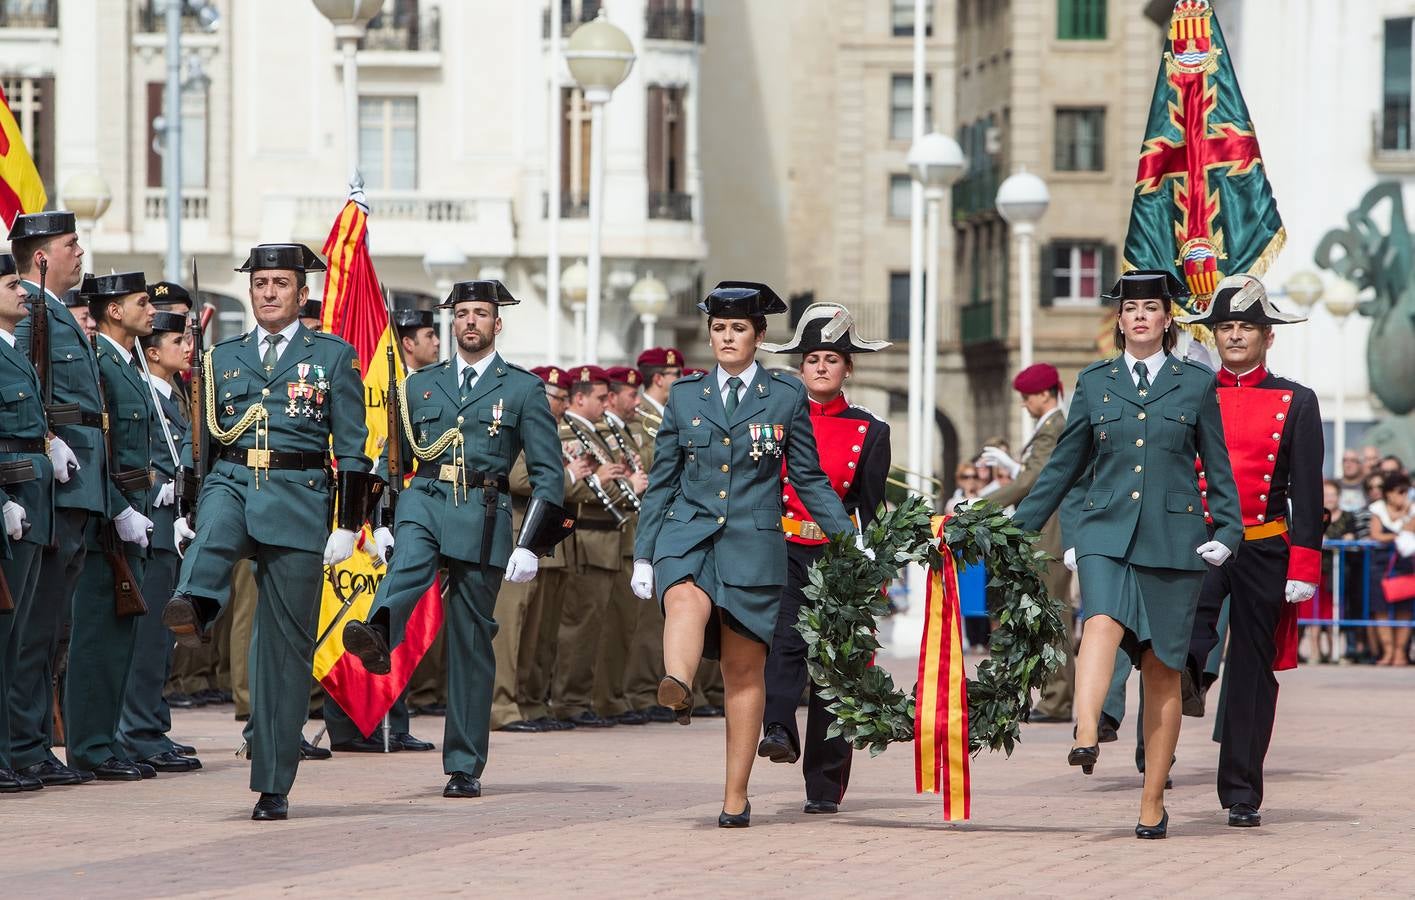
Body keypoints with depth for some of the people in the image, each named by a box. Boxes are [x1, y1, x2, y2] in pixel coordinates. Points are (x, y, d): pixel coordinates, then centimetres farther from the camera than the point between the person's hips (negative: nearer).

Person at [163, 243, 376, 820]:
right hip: (230, 484, 2)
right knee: (212, 531, -38)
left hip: (298, 498, -2)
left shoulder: (333, 357, 7)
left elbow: (352, 449, 4)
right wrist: (184, 512, 12)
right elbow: (198, 441, 20)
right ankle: (193, 609, -70)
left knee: (285, 643, -1)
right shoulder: (223, 358, 15)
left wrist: (348, 527, -3)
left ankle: (273, 787, 3)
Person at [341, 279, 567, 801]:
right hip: (425, 503, 2)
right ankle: (377, 636, -65)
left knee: (470, 642, 0)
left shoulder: (522, 389, 8)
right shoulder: (421, 385, 17)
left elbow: (548, 474, 4)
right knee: (409, 562, -34)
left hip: (483, 517, -2)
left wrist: (530, 545, -6)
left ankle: (465, 767, 6)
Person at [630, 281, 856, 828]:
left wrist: (849, 539, 2)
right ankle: (677, 690, -63)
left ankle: (736, 797, 9)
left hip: (754, 543, -1)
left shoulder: (786, 397, 7)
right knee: (687, 601, -35)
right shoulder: (685, 396, 11)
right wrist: (643, 555, 10)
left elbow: (808, 479, 10)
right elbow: (662, 482, 14)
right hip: (689, 534, 1)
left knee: (744, 671, 2)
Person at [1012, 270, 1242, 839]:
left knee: (1162, 668, 2)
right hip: (1107, 530, 0)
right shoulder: (1094, 382, 12)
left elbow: (1218, 468, 11)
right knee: (1103, 622, -29)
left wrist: (1227, 531, 0)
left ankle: (1153, 802, 9)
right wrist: (1019, 526, 16)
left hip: (1173, 537, 0)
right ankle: (1086, 739, -50)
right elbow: (1065, 463, 17)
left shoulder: (1196, 384, 8)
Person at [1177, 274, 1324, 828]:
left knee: (1252, 671, 3)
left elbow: (1307, 493, 2)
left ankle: (1242, 796, 8)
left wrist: (1304, 569, -6)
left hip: (1264, 551, -1)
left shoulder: (1295, 403, 4)